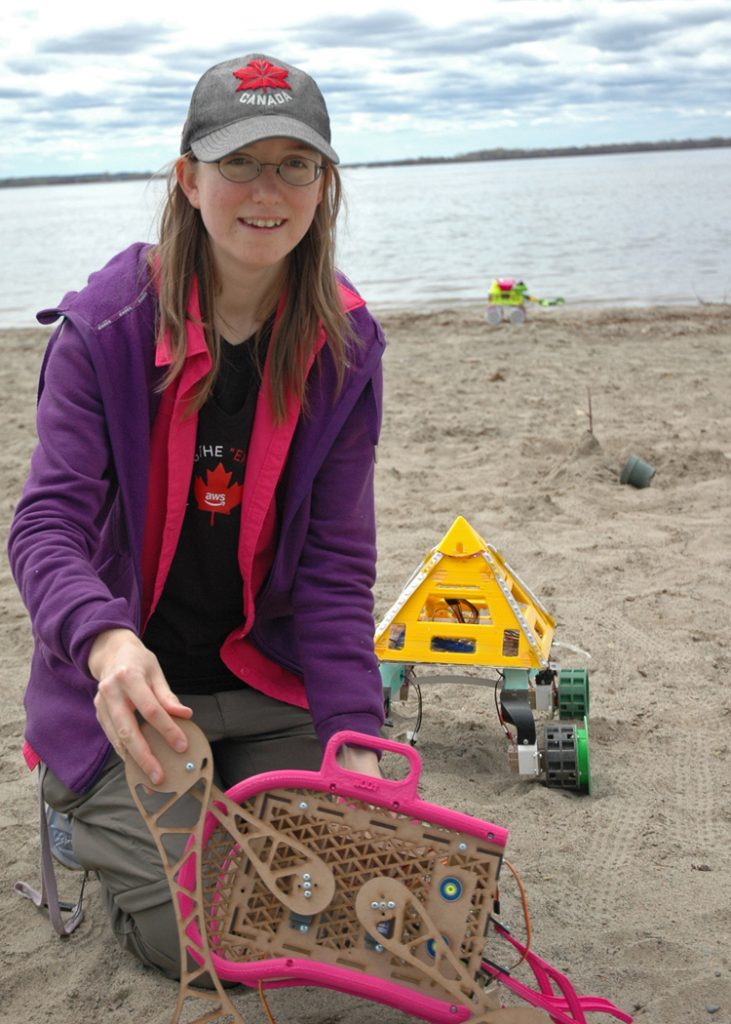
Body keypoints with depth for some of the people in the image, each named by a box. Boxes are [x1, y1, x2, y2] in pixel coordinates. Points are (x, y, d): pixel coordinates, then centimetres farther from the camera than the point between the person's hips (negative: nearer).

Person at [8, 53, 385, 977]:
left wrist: (353, 743, -17)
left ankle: (210, 790, 29)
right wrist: (105, 642, -42)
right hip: (124, 682, -3)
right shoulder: (105, 327, -15)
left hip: (266, 676, 3)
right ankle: (89, 808, 21)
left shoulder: (341, 347, -6)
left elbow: (336, 562, -6)